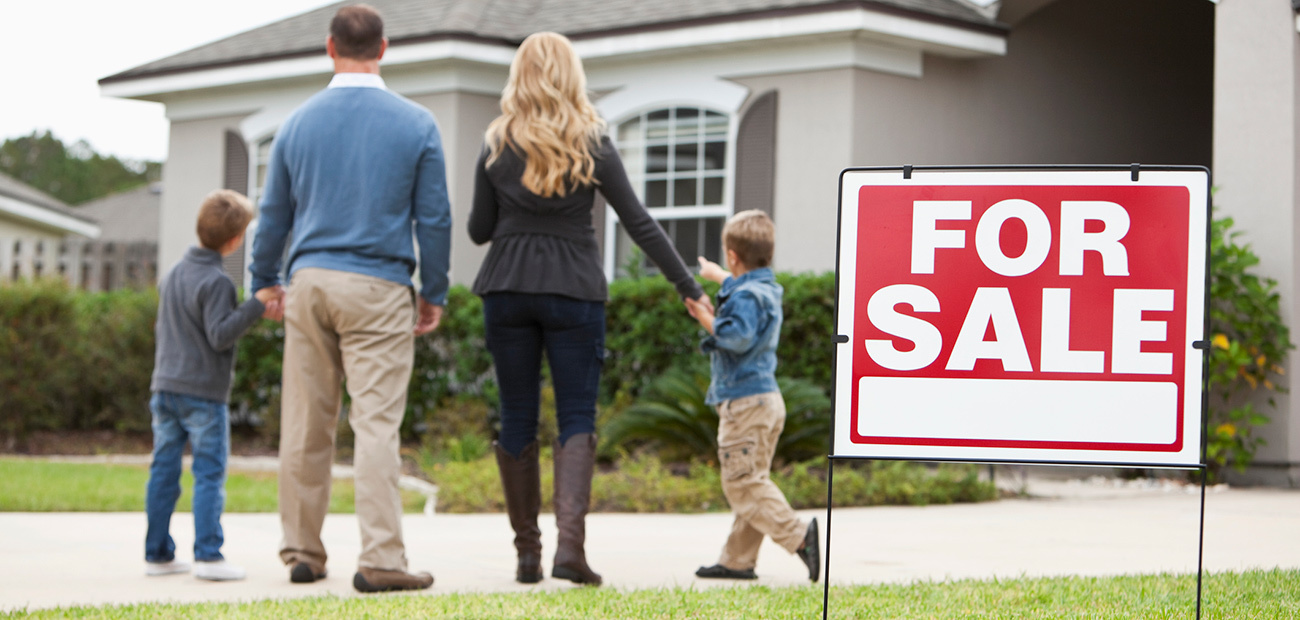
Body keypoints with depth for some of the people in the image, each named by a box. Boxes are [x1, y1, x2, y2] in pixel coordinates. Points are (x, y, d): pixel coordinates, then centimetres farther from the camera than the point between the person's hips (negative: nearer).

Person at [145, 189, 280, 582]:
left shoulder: (173, 274, 13)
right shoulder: (215, 281, -14)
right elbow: (220, 335, -20)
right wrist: (255, 306, -19)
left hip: (165, 387, 8)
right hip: (203, 392, -7)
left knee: (163, 471, 8)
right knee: (210, 473, -4)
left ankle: (157, 554, 12)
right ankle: (208, 555, -9)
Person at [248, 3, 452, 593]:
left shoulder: (298, 123, 6)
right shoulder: (415, 124, -1)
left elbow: (274, 214, 12)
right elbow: (434, 218, 0)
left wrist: (264, 283, 25)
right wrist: (434, 293, 10)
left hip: (311, 282, 3)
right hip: (379, 288, -3)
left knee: (305, 426, 8)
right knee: (376, 423, -6)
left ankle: (302, 552, 14)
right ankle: (380, 559, -11)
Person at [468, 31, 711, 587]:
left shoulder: (497, 147, 2)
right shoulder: (592, 145, -1)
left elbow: (479, 230, 6)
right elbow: (638, 223, -3)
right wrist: (689, 287, -1)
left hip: (507, 290, 1)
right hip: (574, 291, -1)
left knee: (517, 419, 8)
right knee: (577, 418, 0)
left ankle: (527, 553, 9)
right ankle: (570, 542, -18)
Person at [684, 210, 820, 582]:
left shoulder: (745, 296, -15)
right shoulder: (767, 289, 16)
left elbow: (737, 338, -30)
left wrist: (706, 318, -17)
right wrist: (716, 276, 56)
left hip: (745, 402, -10)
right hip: (767, 399, 10)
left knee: (743, 484, -10)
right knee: (750, 483, 10)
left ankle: (797, 535, -20)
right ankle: (738, 560, 14)